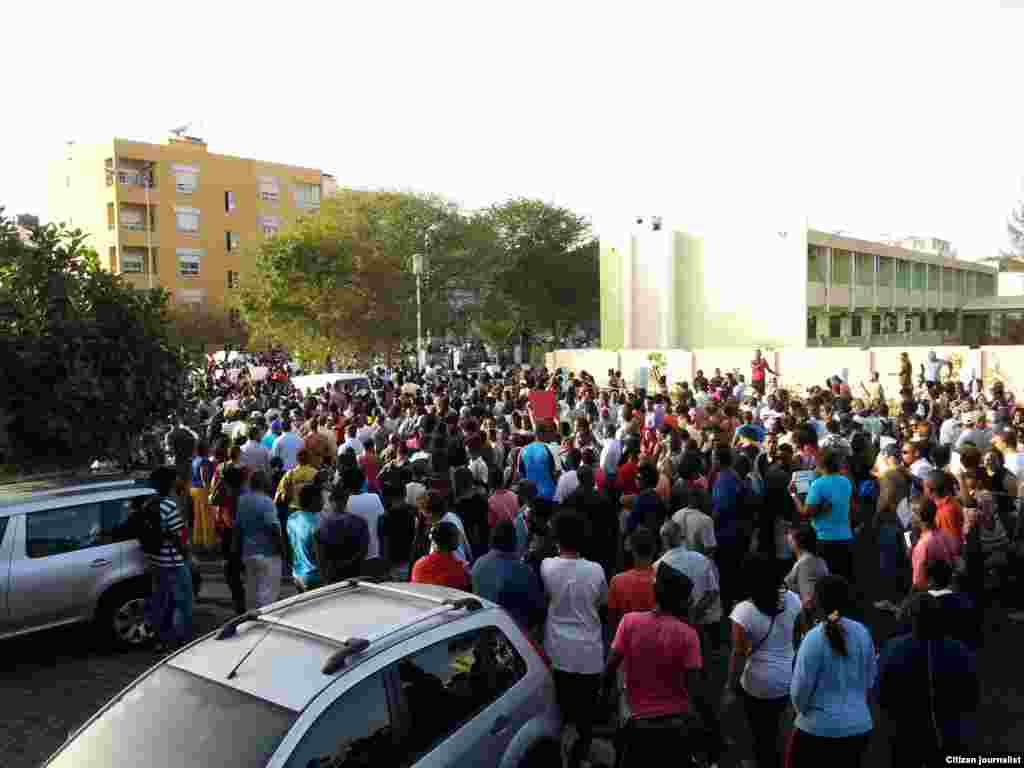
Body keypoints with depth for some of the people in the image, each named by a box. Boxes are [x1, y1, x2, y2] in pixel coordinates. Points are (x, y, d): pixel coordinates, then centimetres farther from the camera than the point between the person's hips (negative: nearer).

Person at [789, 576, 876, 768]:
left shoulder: (815, 638, -20)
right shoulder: (862, 632, -4)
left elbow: (800, 687, -15)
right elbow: (870, 678, 9)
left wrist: (802, 710, 6)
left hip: (819, 727, -5)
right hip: (859, 725, 5)